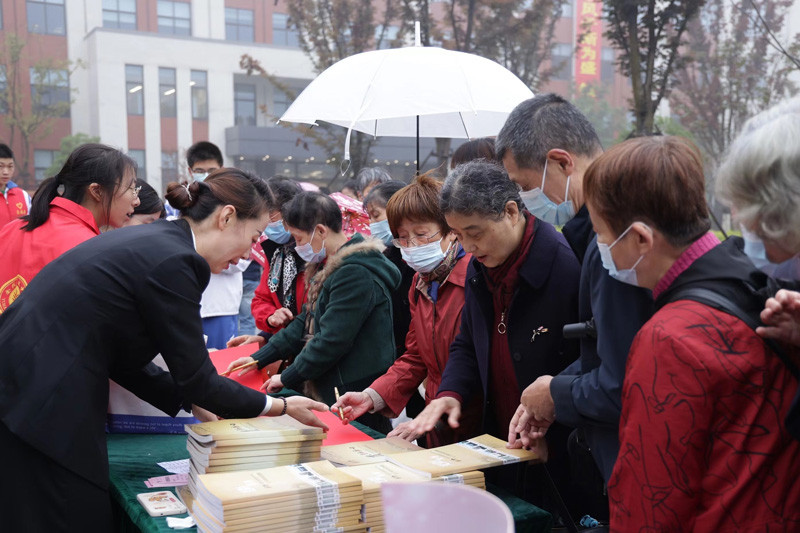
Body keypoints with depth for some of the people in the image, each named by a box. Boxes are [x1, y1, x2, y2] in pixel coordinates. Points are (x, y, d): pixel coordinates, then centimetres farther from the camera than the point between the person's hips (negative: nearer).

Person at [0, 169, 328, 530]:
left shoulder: (150, 240, 9)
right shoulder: (172, 260, -18)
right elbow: (196, 379, -11)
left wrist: (194, 401, 14)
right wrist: (280, 407, 0)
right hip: (38, 413, -9)